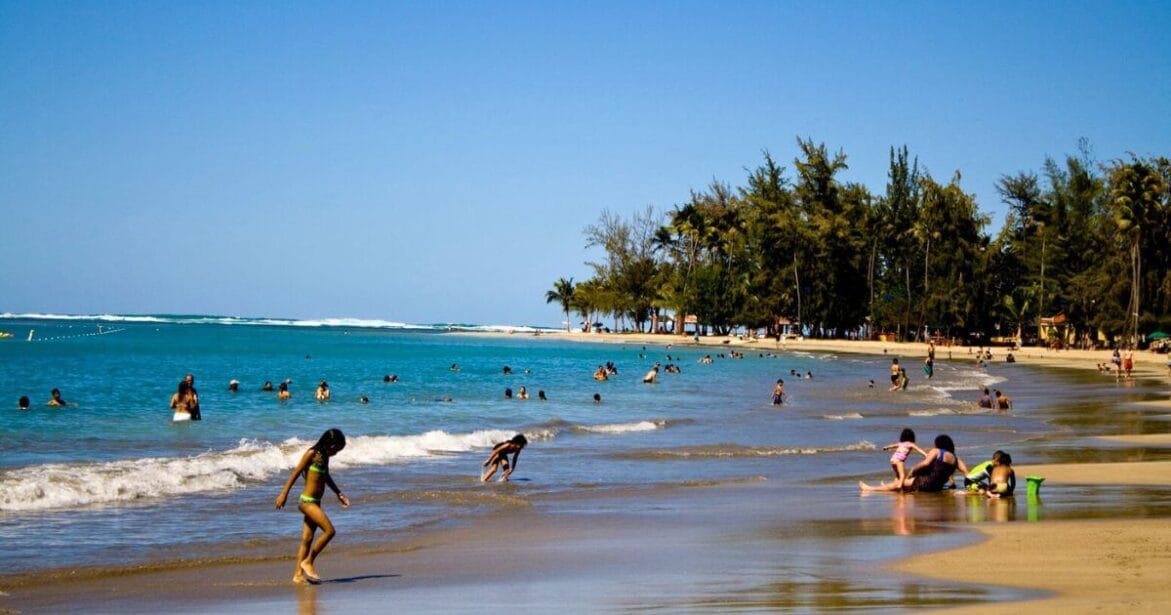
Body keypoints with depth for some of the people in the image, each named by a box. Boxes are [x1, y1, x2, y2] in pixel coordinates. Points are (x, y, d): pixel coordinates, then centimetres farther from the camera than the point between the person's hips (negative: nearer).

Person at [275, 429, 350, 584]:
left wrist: (339, 494, 29)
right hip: (307, 501, -8)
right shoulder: (312, 454, -11)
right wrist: (284, 494, -12)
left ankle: (298, 574, 7)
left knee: (307, 540, 6)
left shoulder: (324, 456, 13)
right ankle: (308, 562, -3)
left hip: (315, 503, 8)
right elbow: (296, 473, -11)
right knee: (329, 531, -13)